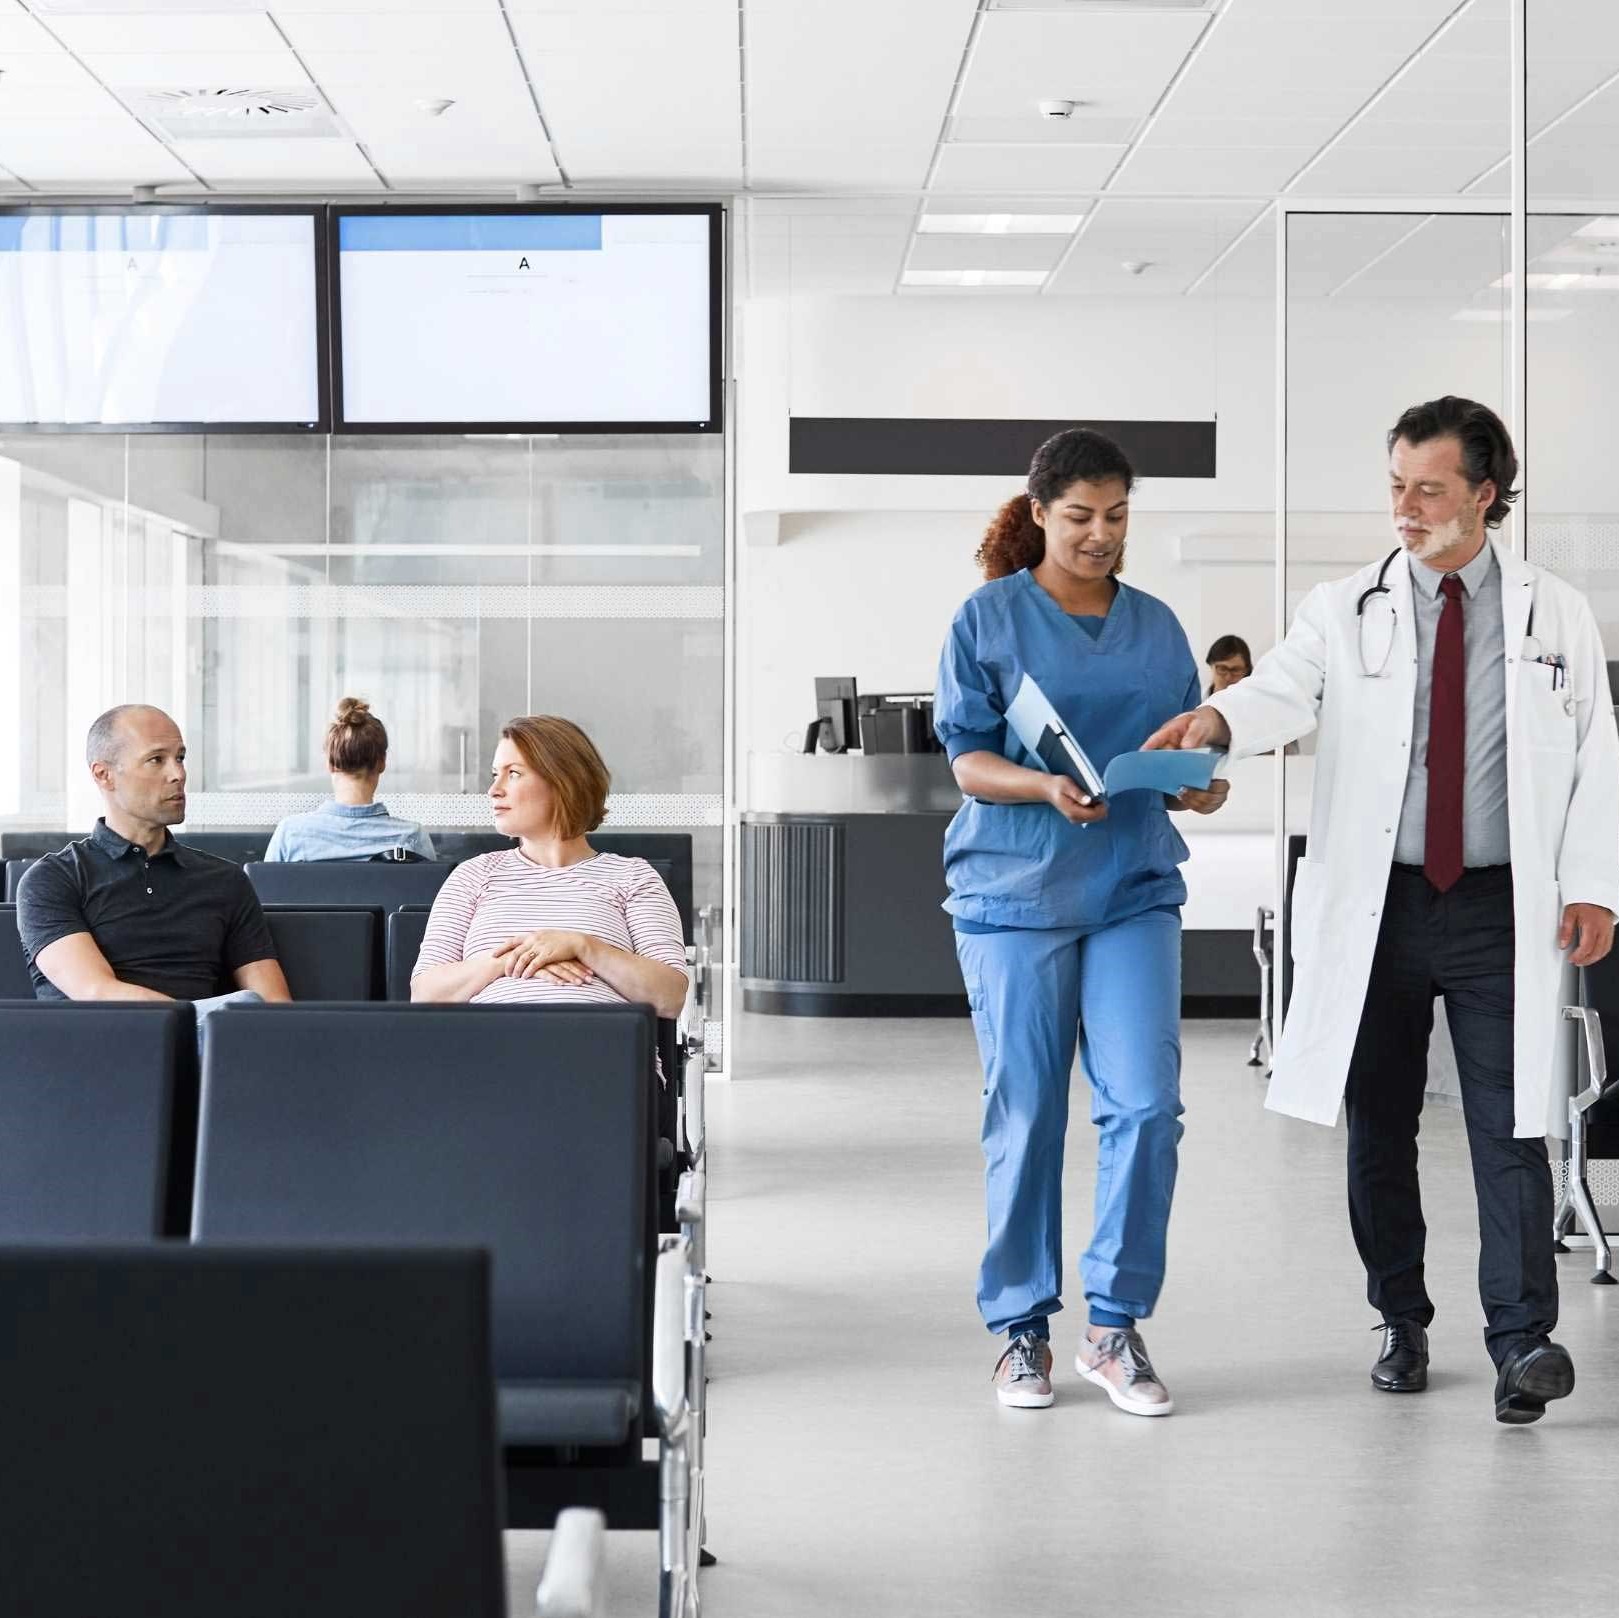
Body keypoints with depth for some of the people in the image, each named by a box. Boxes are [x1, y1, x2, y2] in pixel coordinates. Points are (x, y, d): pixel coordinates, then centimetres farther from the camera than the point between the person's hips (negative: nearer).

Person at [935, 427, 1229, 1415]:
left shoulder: (1157, 626, 13)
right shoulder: (990, 619, 2)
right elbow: (969, 759, -3)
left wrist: (1205, 786, -10)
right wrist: (1049, 789, -22)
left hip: (1135, 890, 3)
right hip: (1016, 890, -3)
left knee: (1146, 1104, -8)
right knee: (1025, 1116, 1)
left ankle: (1116, 1326, 5)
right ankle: (1023, 1329, 15)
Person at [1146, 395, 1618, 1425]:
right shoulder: (1346, 612, 4)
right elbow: (1283, 690, -12)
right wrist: (1214, 721, -35)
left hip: (1503, 908, -1)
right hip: (1376, 906, 1)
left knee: (1510, 1127, -6)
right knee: (1379, 1126, 8)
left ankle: (1524, 1341, -5)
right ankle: (1403, 1325, 20)